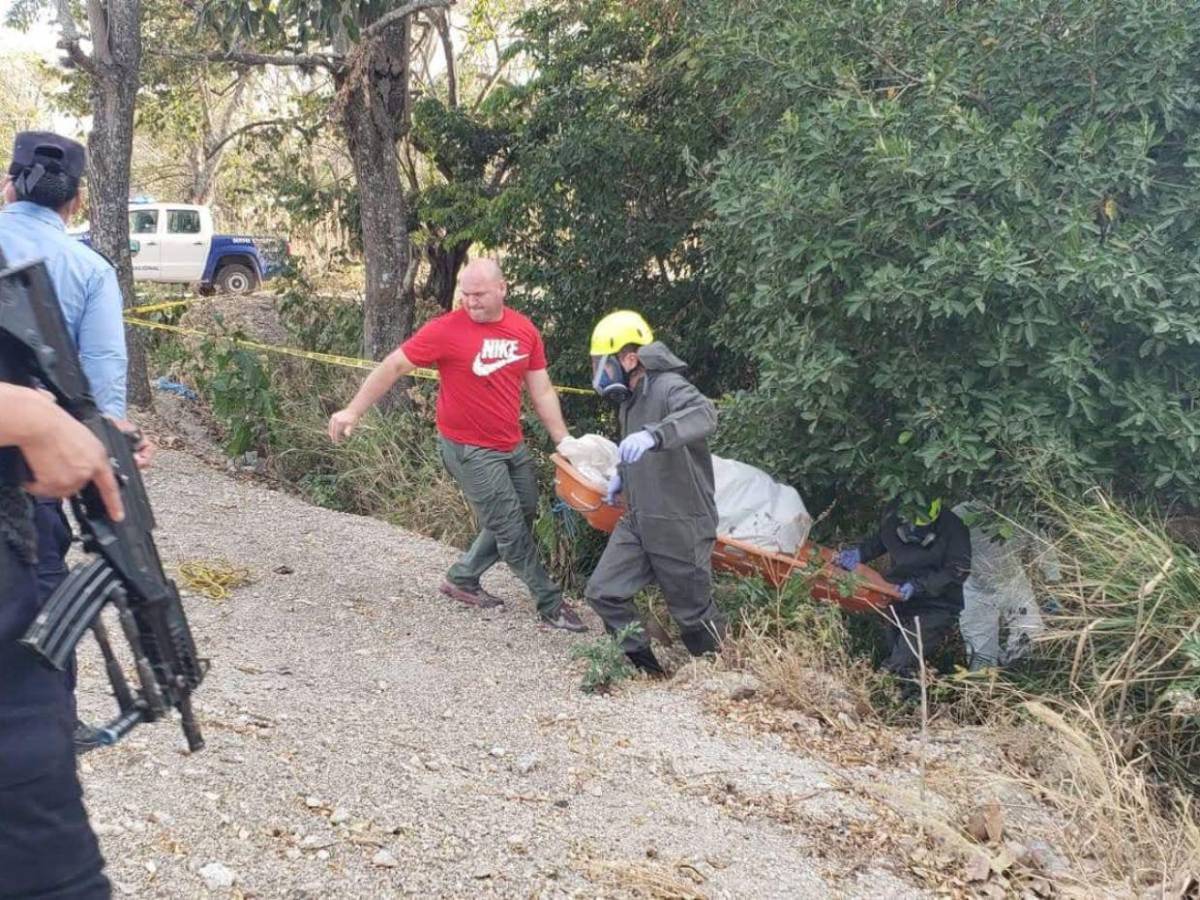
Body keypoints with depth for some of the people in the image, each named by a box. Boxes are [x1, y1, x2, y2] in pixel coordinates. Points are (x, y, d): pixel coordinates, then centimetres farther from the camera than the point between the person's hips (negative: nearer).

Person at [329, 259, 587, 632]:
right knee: (512, 530, -2)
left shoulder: (525, 330, -1)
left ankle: (461, 579, 32)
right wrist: (353, 410, -14)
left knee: (523, 516, 16)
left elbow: (542, 392, 4)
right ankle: (551, 604, 12)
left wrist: (564, 443, 0)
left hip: (512, 445, 7)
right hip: (469, 449, -7)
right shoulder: (446, 330, -17)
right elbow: (394, 366, -11)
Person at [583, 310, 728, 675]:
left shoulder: (668, 387, -19)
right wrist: (622, 474, 12)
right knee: (603, 592, 5)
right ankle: (645, 666, 19)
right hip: (638, 520, 9)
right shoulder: (630, 397, 10)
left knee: (693, 611, 5)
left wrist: (654, 435, -56)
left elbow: (704, 415, -42)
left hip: (680, 525, -9)